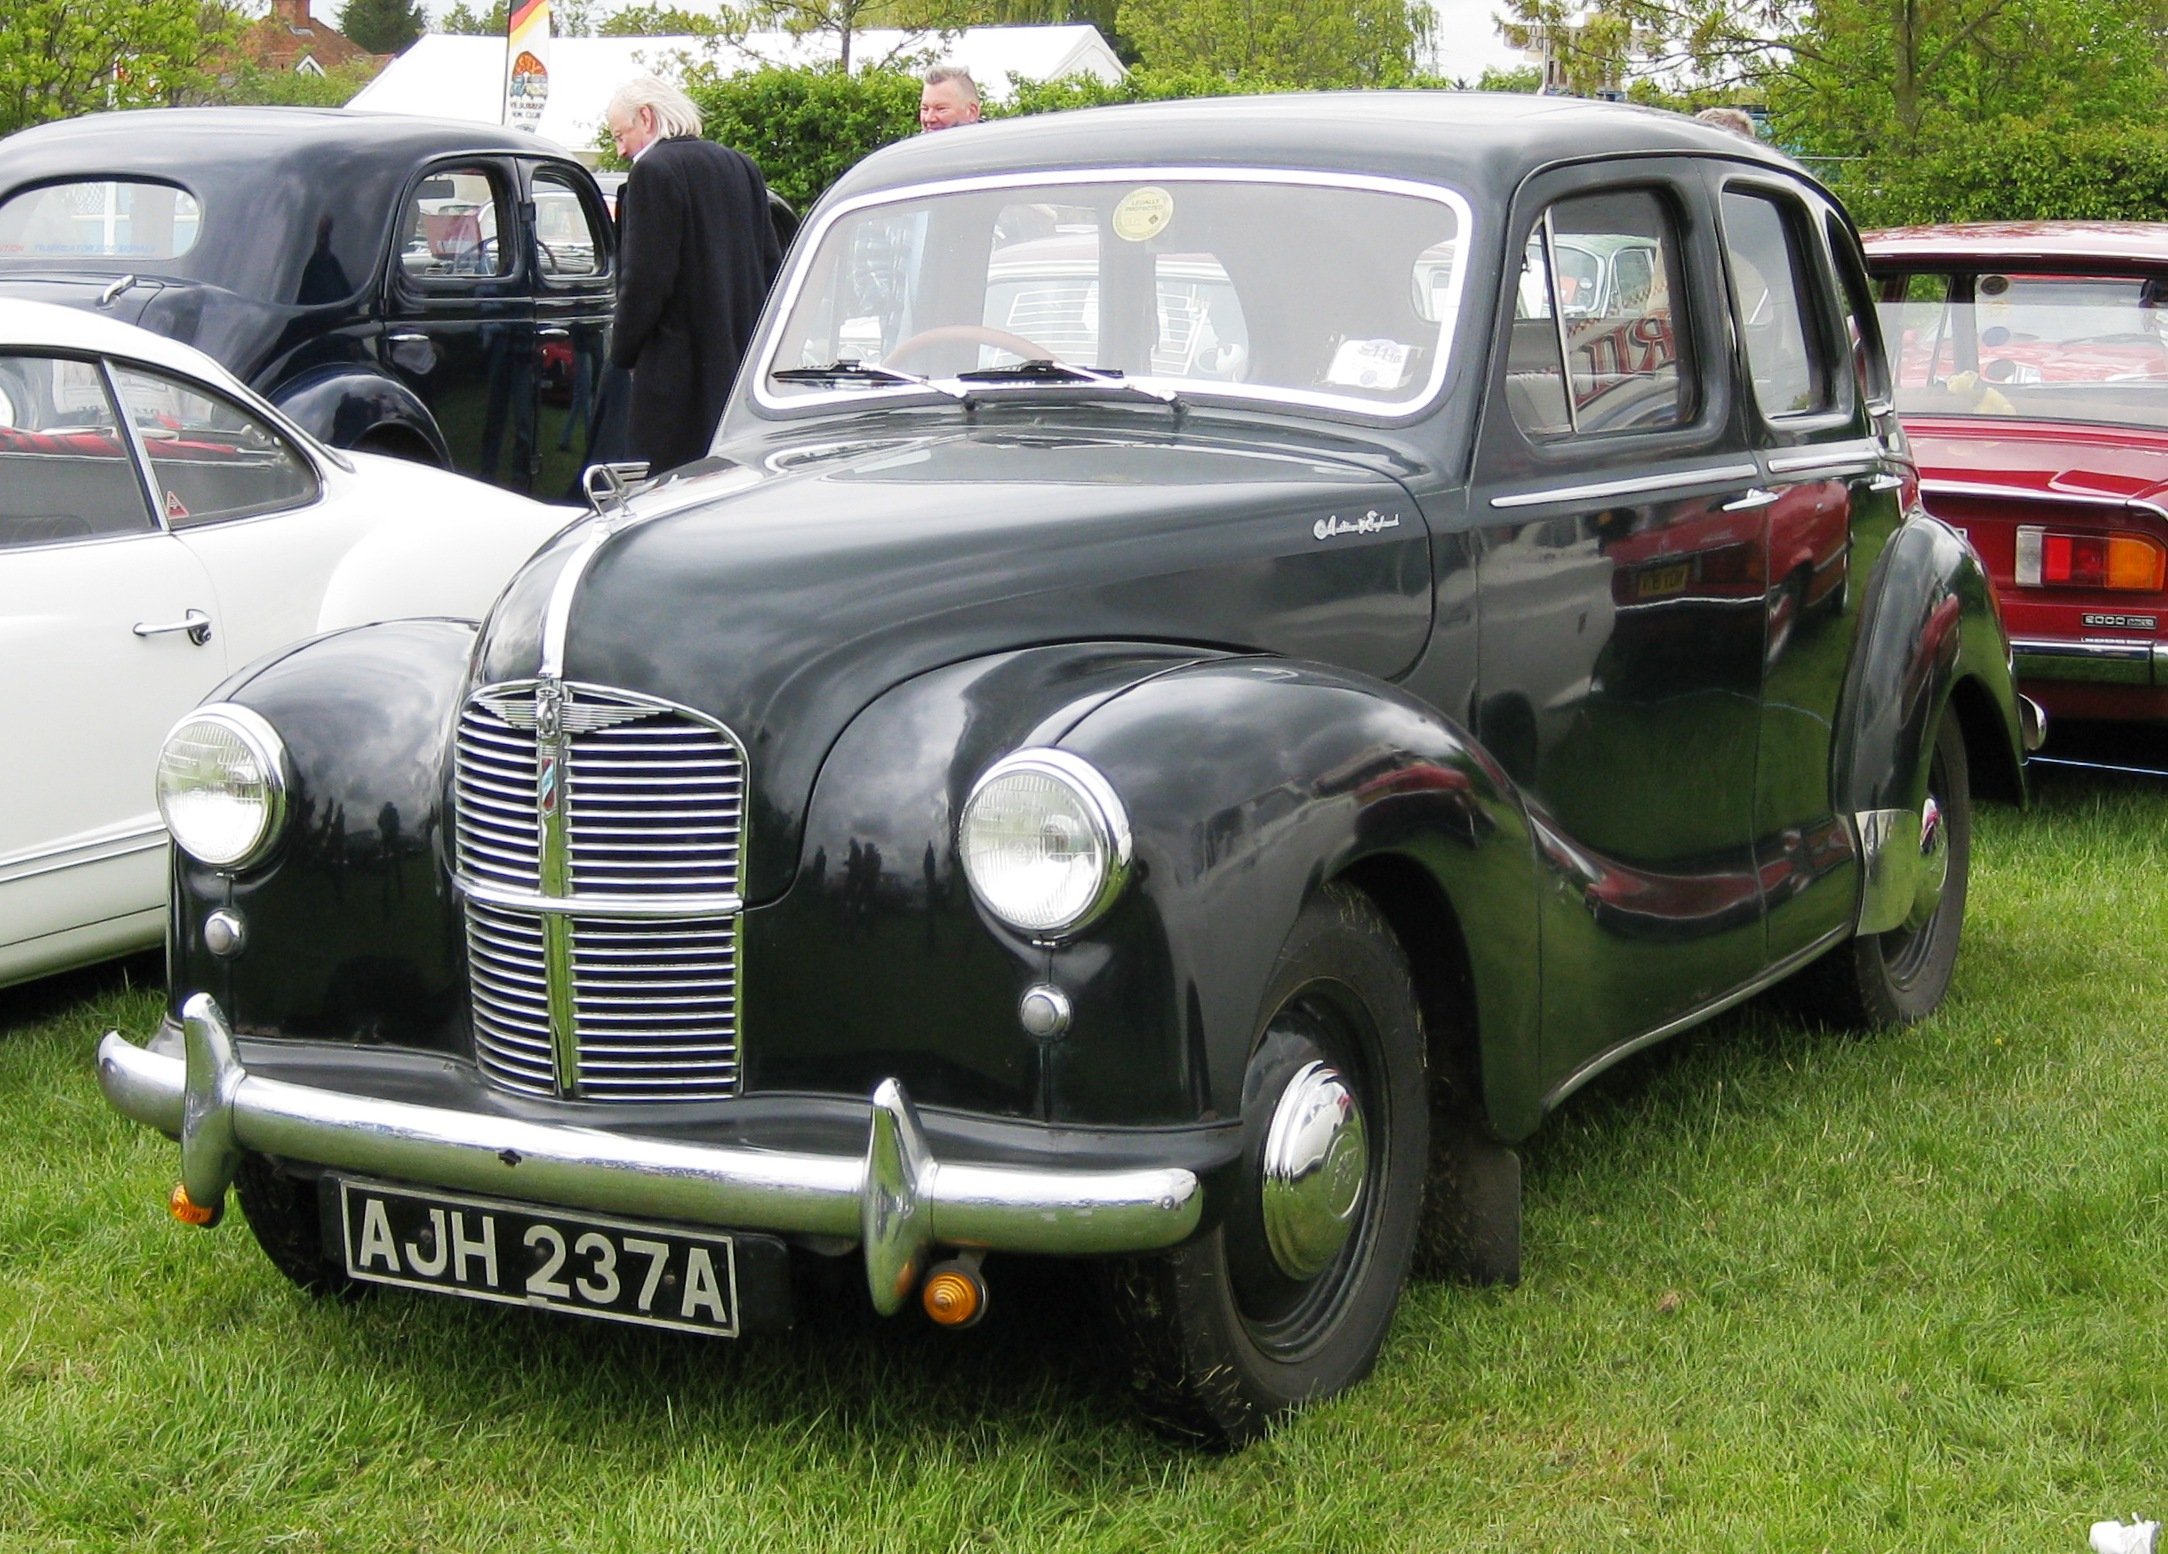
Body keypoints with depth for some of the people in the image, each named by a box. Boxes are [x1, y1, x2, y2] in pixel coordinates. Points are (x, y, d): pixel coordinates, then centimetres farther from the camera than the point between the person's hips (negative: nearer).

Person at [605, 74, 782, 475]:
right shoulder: (741, 167, 13)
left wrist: (623, 352, -3)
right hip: (742, 362, 8)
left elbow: (645, 279, -15)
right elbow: (771, 265, 16)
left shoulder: (654, 171, -11)